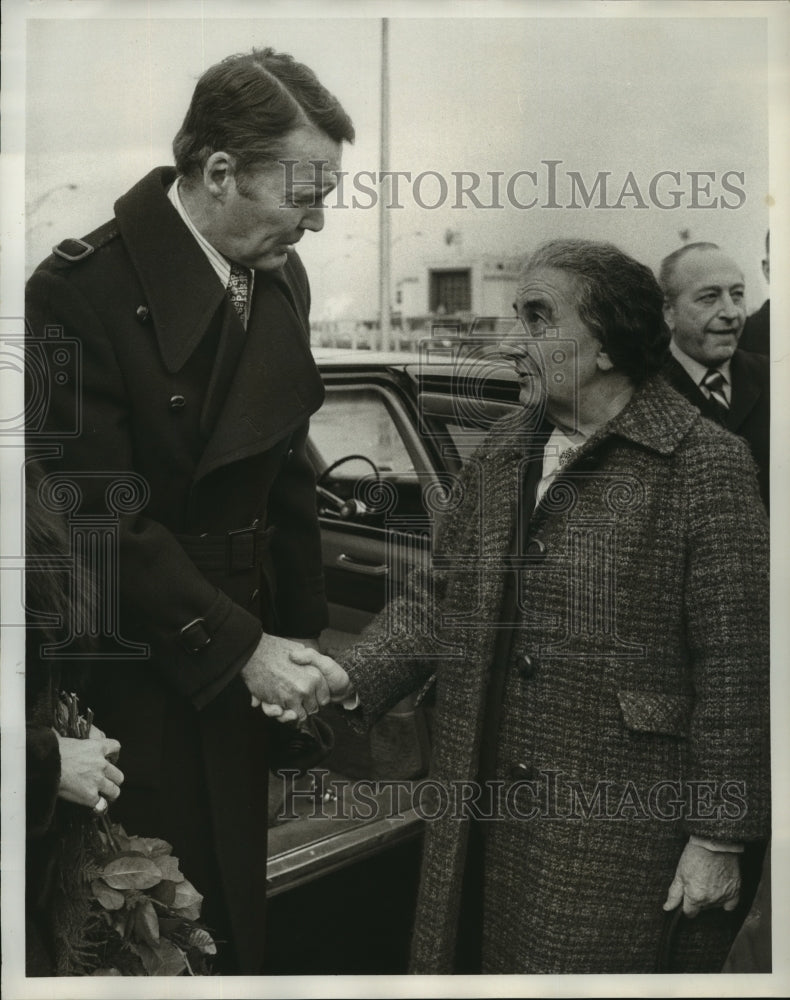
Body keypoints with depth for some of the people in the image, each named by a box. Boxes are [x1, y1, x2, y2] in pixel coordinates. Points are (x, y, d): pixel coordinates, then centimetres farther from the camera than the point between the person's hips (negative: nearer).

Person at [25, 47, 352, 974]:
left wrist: (299, 633, 8)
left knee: (242, 907, 18)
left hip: (243, 648, 6)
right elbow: (103, 513, -19)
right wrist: (239, 645, -18)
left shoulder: (280, 276, 3)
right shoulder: (81, 289, -18)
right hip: (137, 678, -6)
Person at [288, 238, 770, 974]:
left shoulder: (707, 469, -11)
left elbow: (737, 671, -11)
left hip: (616, 840, -5)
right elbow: (437, 597, 10)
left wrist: (719, 840, -10)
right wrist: (350, 683, -4)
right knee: (475, 958, 18)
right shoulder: (502, 452, 7)